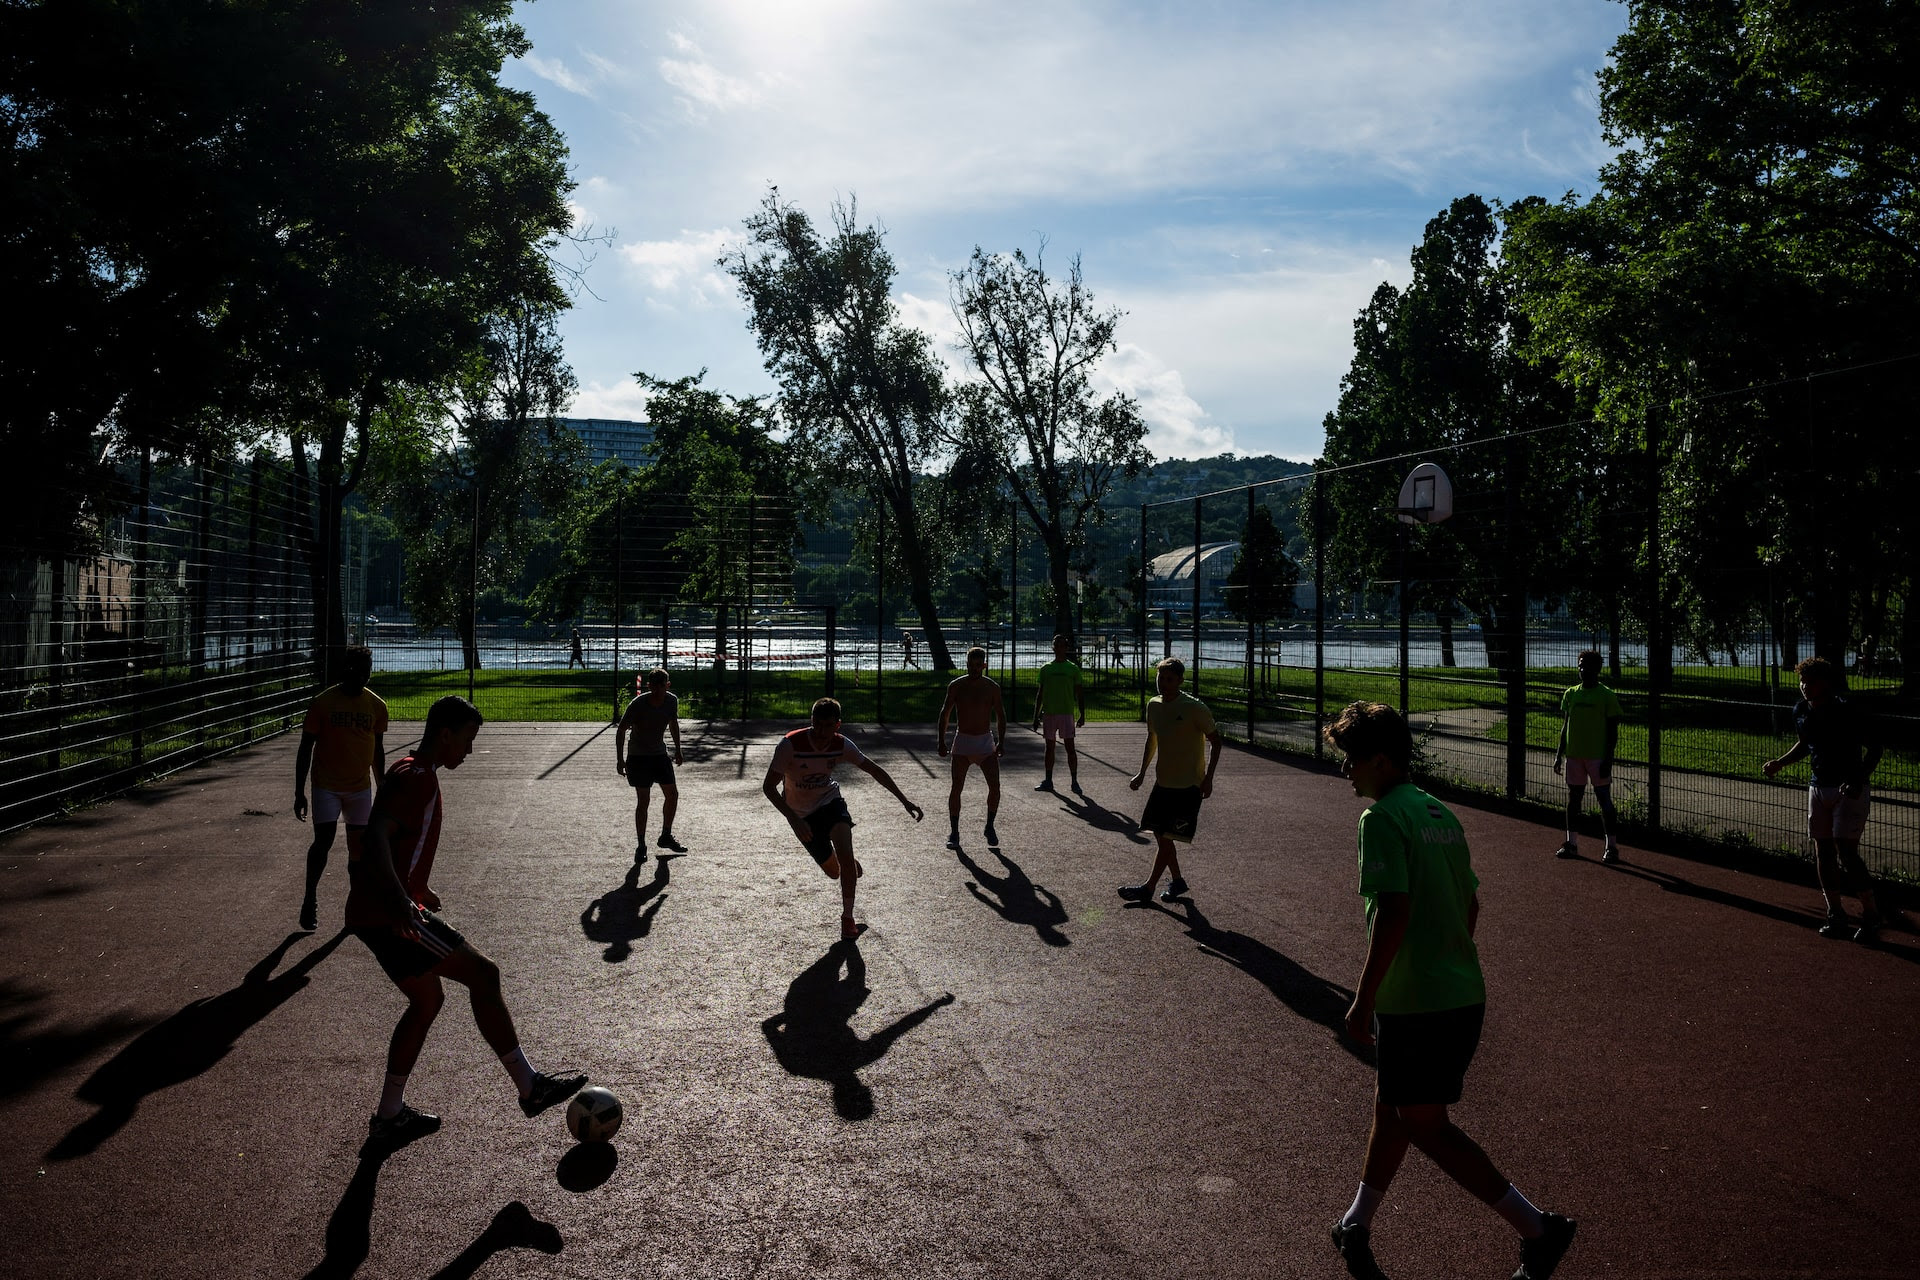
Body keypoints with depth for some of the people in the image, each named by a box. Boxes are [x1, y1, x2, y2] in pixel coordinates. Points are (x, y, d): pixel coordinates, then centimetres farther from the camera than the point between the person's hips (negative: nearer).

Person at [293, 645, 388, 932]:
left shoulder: (376, 706, 1)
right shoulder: (323, 702, -9)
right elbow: (306, 747, -4)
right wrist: (299, 792, -5)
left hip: (361, 787, 3)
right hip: (327, 786, -3)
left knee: (358, 845, 4)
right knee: (323, 840, -11)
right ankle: (310, 900, 6)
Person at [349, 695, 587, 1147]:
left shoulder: (415, 774, 17)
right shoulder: (417, 778, -15)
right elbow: (376, 838, -29)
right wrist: (400, 901, -33)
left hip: (375, 916, 10)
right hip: (390, 917, -10)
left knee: (428, 1000, 18)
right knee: (482, 974, -7)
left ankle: (389, 1117, 23)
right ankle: (530, 1086, -1)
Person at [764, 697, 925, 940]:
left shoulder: (841, 745, -17)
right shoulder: (791, 744, -27)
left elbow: (874, 770, -2)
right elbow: (768, 786, -23)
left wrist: (905, 801, -4)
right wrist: (794, 819, -34)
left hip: (830, 801, 1)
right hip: (802, 815, -1)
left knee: (845, 857, -24)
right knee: (833, 871, 4)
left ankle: (848, 920, -10)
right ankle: (851, 864, 43)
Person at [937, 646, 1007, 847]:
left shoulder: (992, 687, 0)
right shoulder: (956, 686, -2)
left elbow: (1001, 715, 7)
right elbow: (944, 714, 4)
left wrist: (1001, 741, -2)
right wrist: (942, 741, -3)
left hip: (986, 741, 1)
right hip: (963, 741, -1)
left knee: (995, 786, -8)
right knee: (957, 788, -5)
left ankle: (989, 827, 11)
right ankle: (953, 832, 7)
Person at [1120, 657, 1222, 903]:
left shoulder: (1194, 708, -16)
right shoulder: (1154, 706, 4)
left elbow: (1216, 741, -9)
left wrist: (1208, 778, -14)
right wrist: (1142, 773, 14)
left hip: (1188, 785, -7)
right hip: (1163, 782, 7)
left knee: (1167, 837, -5)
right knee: (1159, 833, 8)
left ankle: (1148, 888, 3)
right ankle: (1177, 880, 25)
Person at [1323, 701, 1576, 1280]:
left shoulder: (1382, 818, -16)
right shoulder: (1441, 813, 11)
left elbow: (1393, 912, -24)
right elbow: (1470, 905, 16)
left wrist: (1364, 999, -18)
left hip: (1414, 1003, -9)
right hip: (1465, 995, 9)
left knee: (1425, 1125, 5)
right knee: (1391, 1106, 20)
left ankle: (1538, 1229, 7)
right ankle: (1356, 1227, 33)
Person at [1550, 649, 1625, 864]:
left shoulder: (1607, 696, -6)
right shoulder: (1570, 694, 9)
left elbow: (1613, 730, -6)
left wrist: (1608, 759, -12)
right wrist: (1559, 754, 11)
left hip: (1598, 757, -5)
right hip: (1573, 755, 5)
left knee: (1604, 800, -1)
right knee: (1573, 799, 9)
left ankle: (1611, 846, 5)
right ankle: (1572, 843, 18)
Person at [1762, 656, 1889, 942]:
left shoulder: (1847, 710, -15)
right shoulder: (1801, 711, 4)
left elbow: (1874, 747, -12)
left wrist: (1859, 779, -25)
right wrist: (1779, 763, 4)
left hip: (1849, 788, -7)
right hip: (1818, 787, 7)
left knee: (1846, 852, -12)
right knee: (1822, 852, 6)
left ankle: (1871, 914, 2)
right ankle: (1836, 915, 16)